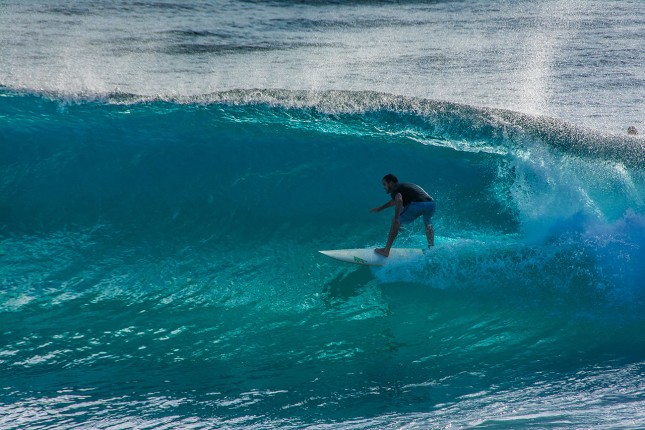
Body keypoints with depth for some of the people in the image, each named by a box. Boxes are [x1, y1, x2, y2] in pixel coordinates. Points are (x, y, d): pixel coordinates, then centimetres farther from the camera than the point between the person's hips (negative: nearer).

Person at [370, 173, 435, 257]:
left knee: (395, 221, 9)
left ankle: (386, 250, 9)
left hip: (418, 204, -8)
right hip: (431, 204, 8)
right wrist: (380, 208, 67)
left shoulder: (395, 189, 11)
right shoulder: (404, 186, 37)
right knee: (428, 223, 40)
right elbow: (395, 201, 55)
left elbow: (399, 200, -14)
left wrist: (396, 219, -16)